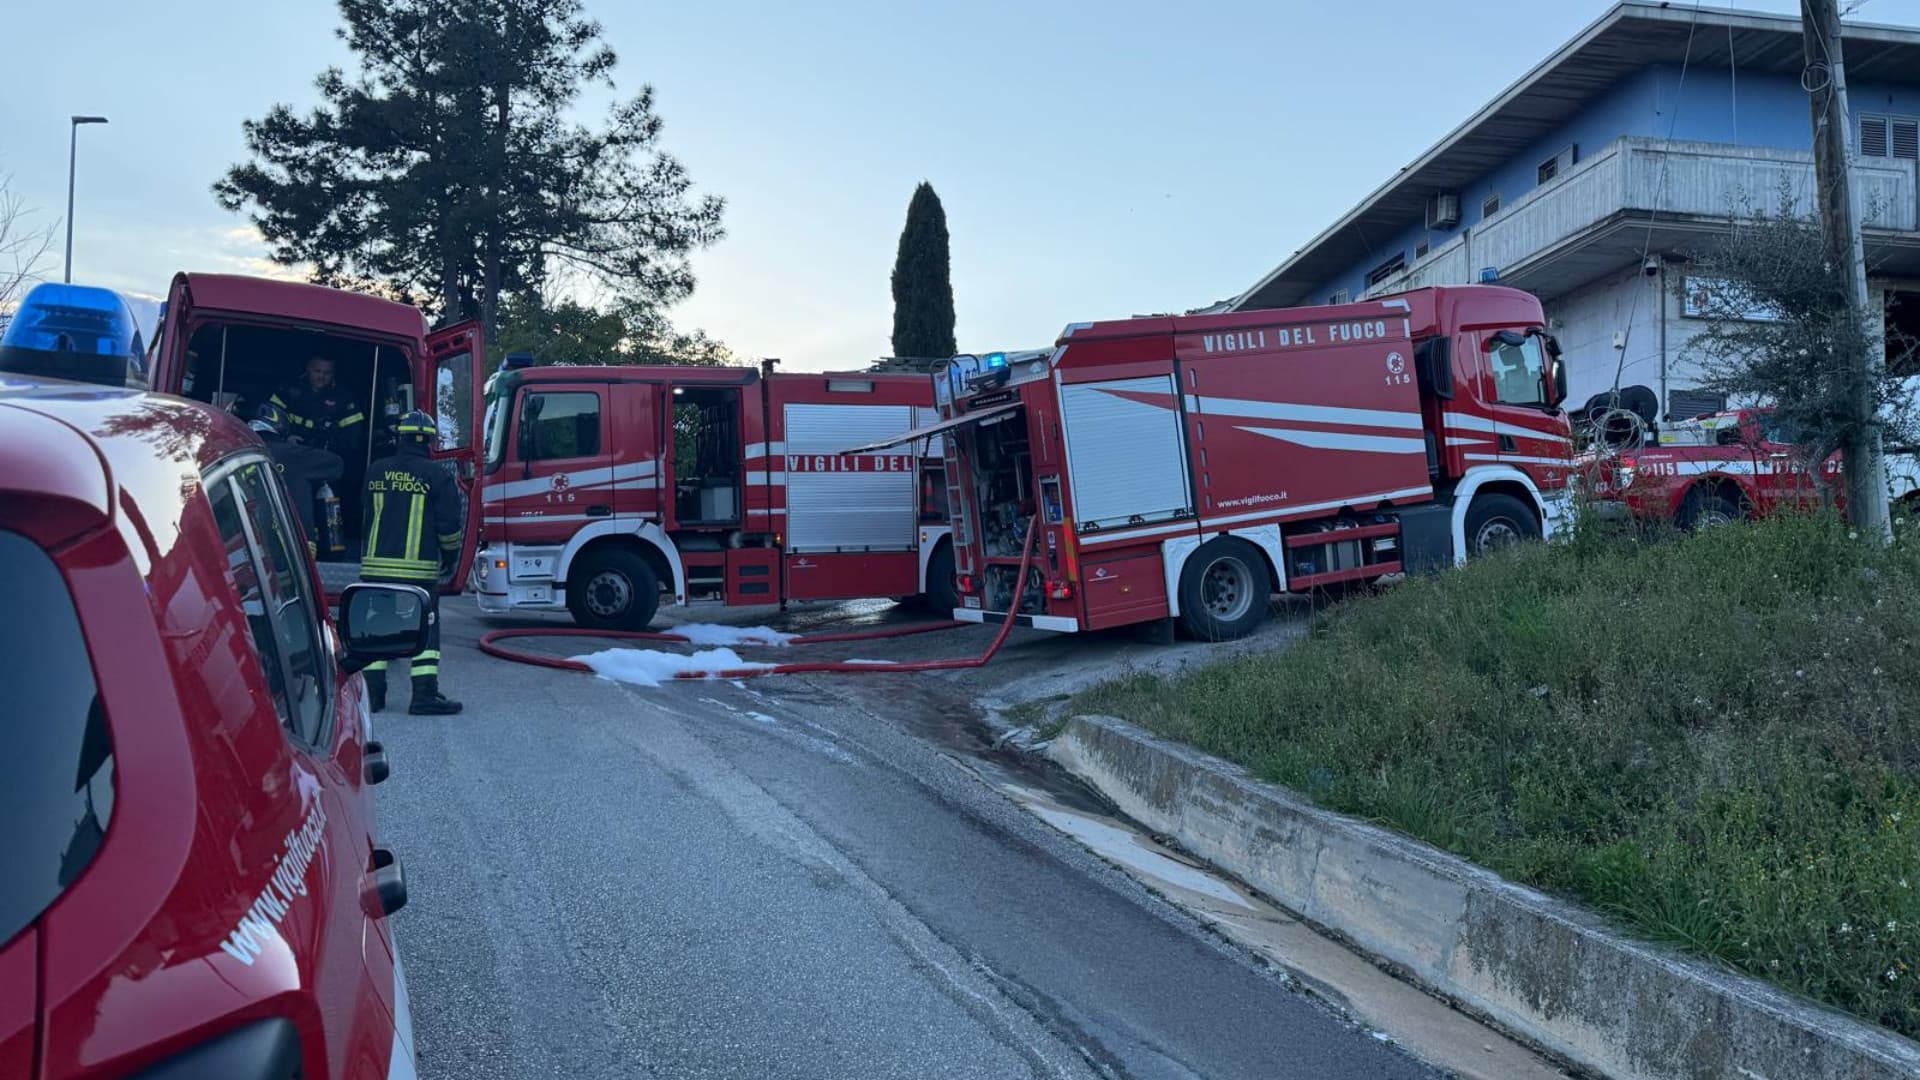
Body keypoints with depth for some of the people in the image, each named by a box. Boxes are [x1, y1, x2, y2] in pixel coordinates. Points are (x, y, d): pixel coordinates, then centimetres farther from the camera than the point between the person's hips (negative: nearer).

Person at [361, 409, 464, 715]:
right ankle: (425, 695, -1)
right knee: (424, 630, 2)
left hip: (375, 565, 4)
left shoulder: (375, 472, 7)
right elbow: (449, 524, -2)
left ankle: (372, 692, 12)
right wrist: (450, 557, 14)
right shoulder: (437, 476, -4)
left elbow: (366, 513, 20)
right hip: (419, 568, -3)